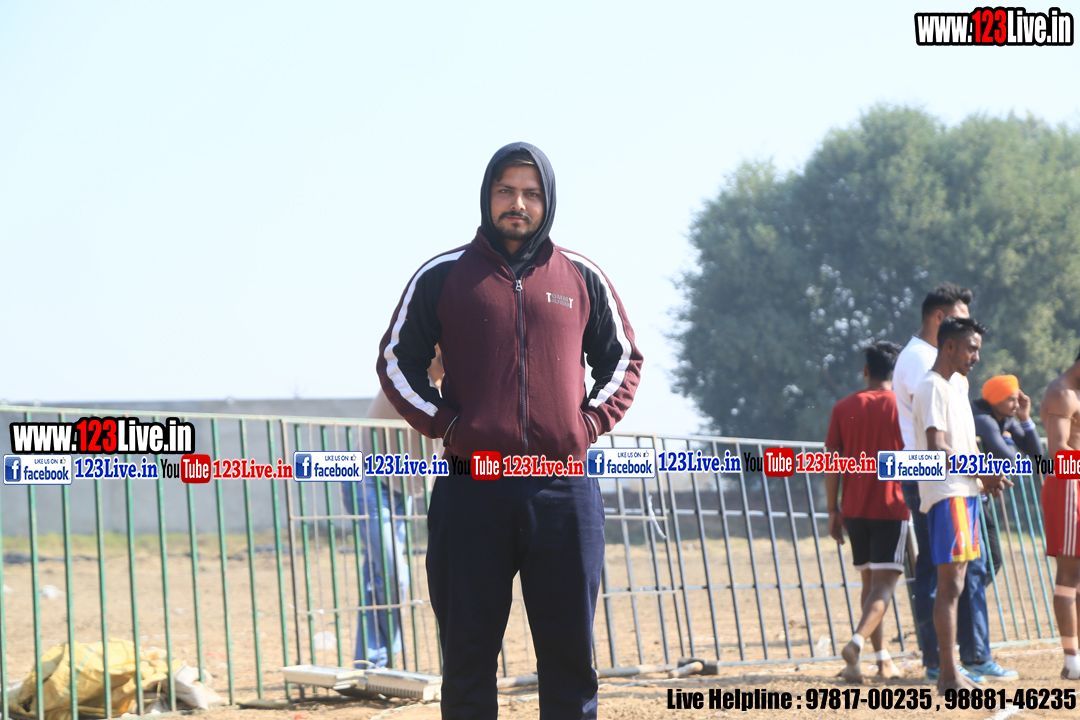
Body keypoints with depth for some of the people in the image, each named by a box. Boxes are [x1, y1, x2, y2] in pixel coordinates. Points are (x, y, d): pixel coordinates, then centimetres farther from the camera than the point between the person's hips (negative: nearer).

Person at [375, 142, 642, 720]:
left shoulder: (582, 278, 11)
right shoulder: (443, 276, 6)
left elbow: (623, 360, 19)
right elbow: (396, 361, 9)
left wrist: (591, 421, 2)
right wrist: (444, 425, -4)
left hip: (565, 493, 2)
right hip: (473, 493, -1)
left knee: (571, 657, 4)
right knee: (468, 657, 1)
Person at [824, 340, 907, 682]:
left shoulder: (844, 408, 6)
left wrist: (833, 510, 9)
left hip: (855, 509, 4)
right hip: (892, 507, -3)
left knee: (869, 580, 16)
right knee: (884, 584, -8)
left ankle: (883, 657, 17)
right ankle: (857, 642, -31)